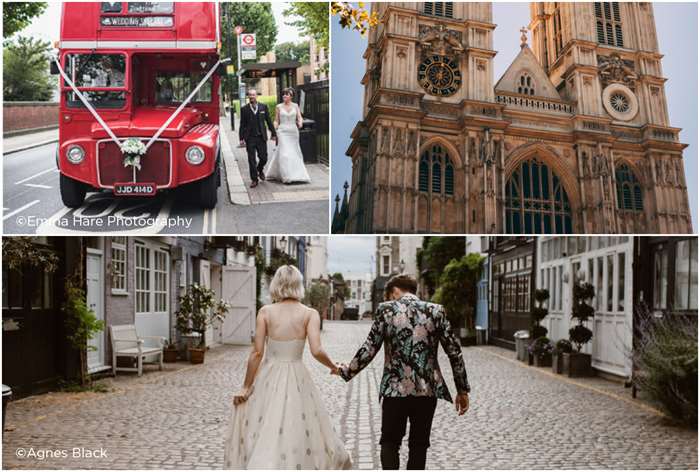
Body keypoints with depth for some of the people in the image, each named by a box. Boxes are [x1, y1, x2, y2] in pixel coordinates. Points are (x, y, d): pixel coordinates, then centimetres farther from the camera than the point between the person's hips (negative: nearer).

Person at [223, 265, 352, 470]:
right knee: (301, 435, 13)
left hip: (267, 379, 1)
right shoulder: (310, 313, -5)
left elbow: (257, 353, -5)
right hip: (297, 380, 0)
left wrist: (246, 387, 2)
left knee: (261, 438, 9)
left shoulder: (265, 311, -3)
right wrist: (333, 366, 5)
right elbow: (316, 351, -15)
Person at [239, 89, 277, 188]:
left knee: (263, 158, 1)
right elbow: (242, 125, 2)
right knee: (251, 160, 0)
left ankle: (260, 170, 33)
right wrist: (241, 138, -4)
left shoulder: (263, 107, 4)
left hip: (261, 137, 1)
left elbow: (269, 121, 7)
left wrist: (273, 133, 6)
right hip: (250, 138, -1)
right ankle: (254, 179, 11)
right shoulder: (244, 109, 2)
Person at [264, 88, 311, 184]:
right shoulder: (279, 107, 5)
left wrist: (300, 123, -21)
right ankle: (287, 176, -9)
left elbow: (300, 118, 2)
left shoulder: (295, 106, 7)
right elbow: (276, 121, 6)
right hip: (283, 132, -2)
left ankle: (297, 174, 21)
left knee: (294, 152, 6)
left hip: (293, 131, 2)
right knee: (284, 153, -11)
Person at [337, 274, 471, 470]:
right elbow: (454, 352, 1)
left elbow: (369, 349, -4)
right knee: (419, 445, 15)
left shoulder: (385, 310, -3)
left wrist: (346, 371, 11)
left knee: (390, 442, 14)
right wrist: (463, 390, 9)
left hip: (394, 389, -2)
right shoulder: (436, 311, 2)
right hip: (427, 390, 2)